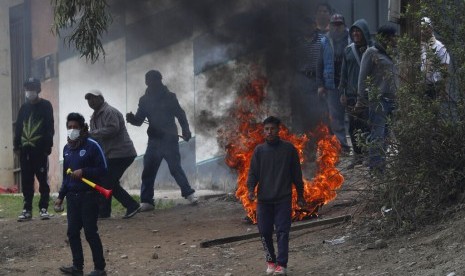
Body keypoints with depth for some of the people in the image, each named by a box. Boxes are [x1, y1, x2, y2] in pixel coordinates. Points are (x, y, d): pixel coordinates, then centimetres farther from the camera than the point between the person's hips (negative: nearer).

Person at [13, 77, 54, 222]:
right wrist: (16, 145, 6)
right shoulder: (24, 107, 14)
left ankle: (44, 208, 3)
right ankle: (27, 209, 7)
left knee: (43, 180, -1)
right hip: (25, 150, 4)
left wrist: (48, 146, -13)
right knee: (26, 181, 4)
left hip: (40, 150, -4)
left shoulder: (45, 106, 0)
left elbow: (50, 128, -5)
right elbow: (18, 127, 15)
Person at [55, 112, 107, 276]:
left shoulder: (92, 146, -10)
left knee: (90, 232, -4)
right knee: (72, 232, 7)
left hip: (89, 196, -6)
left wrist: (83, 172, -22)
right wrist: (61, 196, 15)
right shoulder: (67, 149, 10)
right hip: (72, 196, 6)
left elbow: (102, 169, -10)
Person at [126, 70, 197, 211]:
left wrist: (185, 130, -12)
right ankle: (146, 201, 3)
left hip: (170, 139, -4)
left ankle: (189, 193, 3)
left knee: (175, 168, -9)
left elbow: (180, 114, 1)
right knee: (148, 171, -1)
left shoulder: (169, 97, -1)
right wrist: (132, 119, -14)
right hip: (154, 140, 4)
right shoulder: (145, 100, 8)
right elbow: (139, 120, 8)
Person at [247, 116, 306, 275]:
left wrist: (300, 195, 8)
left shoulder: (288, 149, 3)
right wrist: (251, 189, -14)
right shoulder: (259, 150, 6)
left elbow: (296, 173, 7)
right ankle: (270, 261, 18)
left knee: (282, 232, -7)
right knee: (265, 232, 2)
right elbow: (253, 172, 4)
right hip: (264, 199, 2)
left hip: (283, 198, -2)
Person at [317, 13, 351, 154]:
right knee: (335, 116, 2)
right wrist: (320, 84, 5)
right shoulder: (325, 42, 8)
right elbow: (320, 64, 11)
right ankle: (342, 144, 6)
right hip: (332, 84, 3)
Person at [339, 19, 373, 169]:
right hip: (351, 94, 4)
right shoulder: (348, 50, 10)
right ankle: (357, 155, 13)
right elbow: (344, 72, 13)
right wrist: (343, 92, 8)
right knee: (353, 126, 5)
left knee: (367, 126, -7)